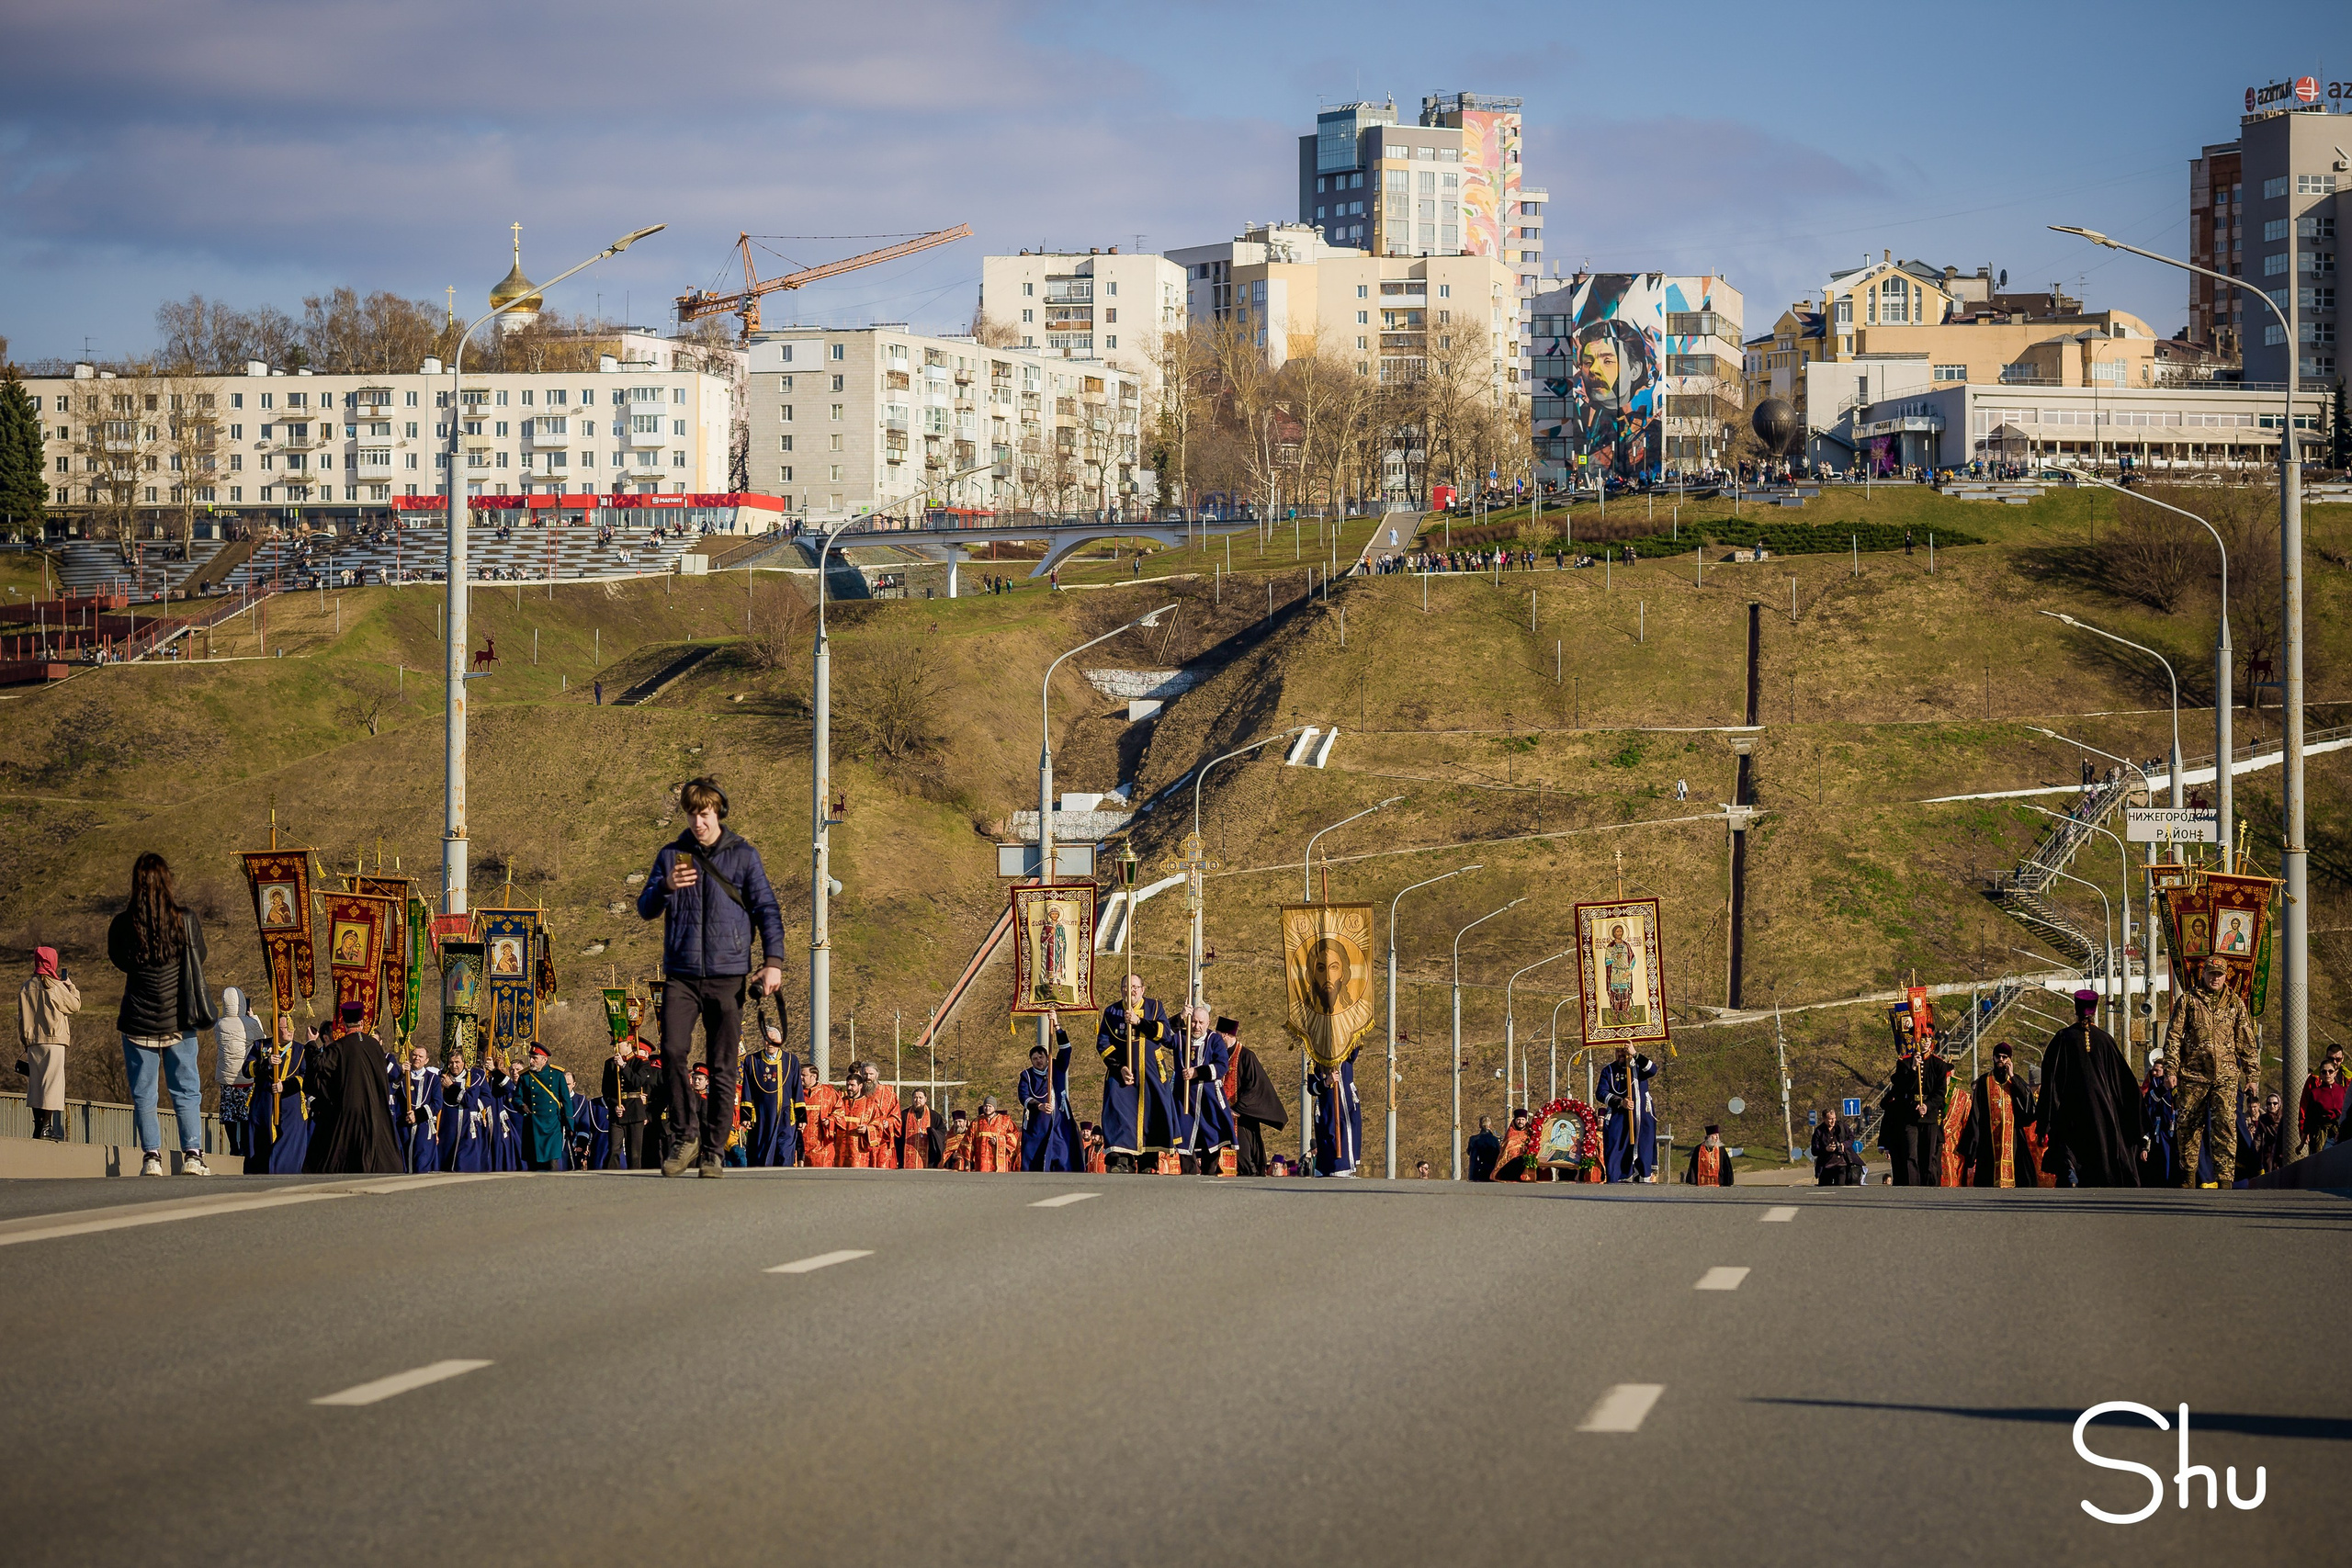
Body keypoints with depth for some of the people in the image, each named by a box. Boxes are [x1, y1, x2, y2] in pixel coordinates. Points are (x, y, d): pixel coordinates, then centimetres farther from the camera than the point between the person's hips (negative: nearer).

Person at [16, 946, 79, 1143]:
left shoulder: (27, 988, 7)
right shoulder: (56, 987, -8)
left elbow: (22, 1017, 10)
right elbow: (74, 1005, 2)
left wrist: (24, 1042, 17)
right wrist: (71, 986, 17)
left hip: (33, 1042, 5)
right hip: (53, 1040, -5)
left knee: (35, 1082, 8)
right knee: (52, 1082, -5)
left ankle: (38, 1125, 8)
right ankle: (47, 1125, -11)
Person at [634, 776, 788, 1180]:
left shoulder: (743, 856, 6)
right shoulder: (672, 855, 12)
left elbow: (767, 910, 5)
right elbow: (645, 909, 10)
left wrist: (773, 961, -7)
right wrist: (666, 886, -12)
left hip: (727, 975, -1)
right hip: (681, 975, 1)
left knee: (722, 1067, -2)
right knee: (672, 1052, -14)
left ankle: (713, 1150, 4)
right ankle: (686, 1137, 0)